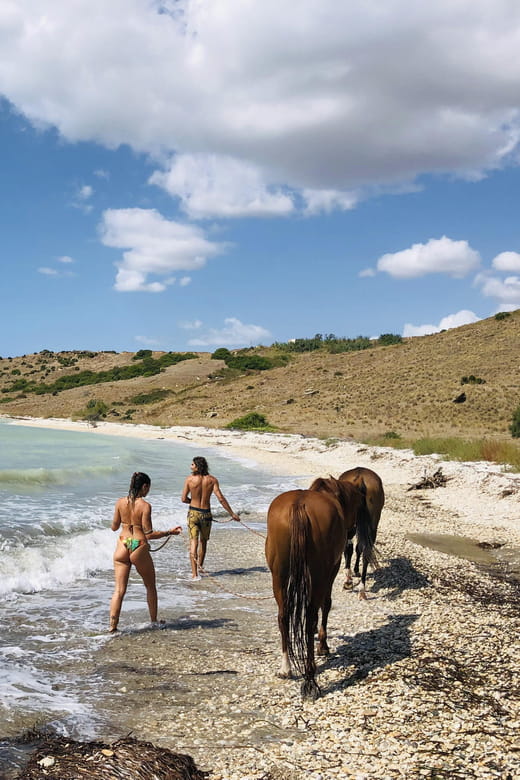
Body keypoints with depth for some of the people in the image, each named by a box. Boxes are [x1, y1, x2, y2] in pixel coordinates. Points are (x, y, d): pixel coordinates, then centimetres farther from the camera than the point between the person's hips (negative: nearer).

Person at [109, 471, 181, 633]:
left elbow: (114, 527, 8)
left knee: (119, 589, 6)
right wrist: (169, 532, -4)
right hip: (139, 548, -3)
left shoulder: (120, 503, -1)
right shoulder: (145, 506, -14)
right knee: (150, 586, 19)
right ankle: (154, 621, 29)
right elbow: (149, 534, -14)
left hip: (122, 547, 3)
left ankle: (112, 625, -1)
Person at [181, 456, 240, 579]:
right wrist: (232, 514, -8)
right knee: (203, 541, 22)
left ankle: (194, 573, -13)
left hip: (193, 513, -2)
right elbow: (220, 498, -12)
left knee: (194, 542, -3)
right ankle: (200, 566, 39)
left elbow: (183, 499, -5)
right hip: (206, 514, 2)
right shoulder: (212, 480, -7)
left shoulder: (189, 479, -9)